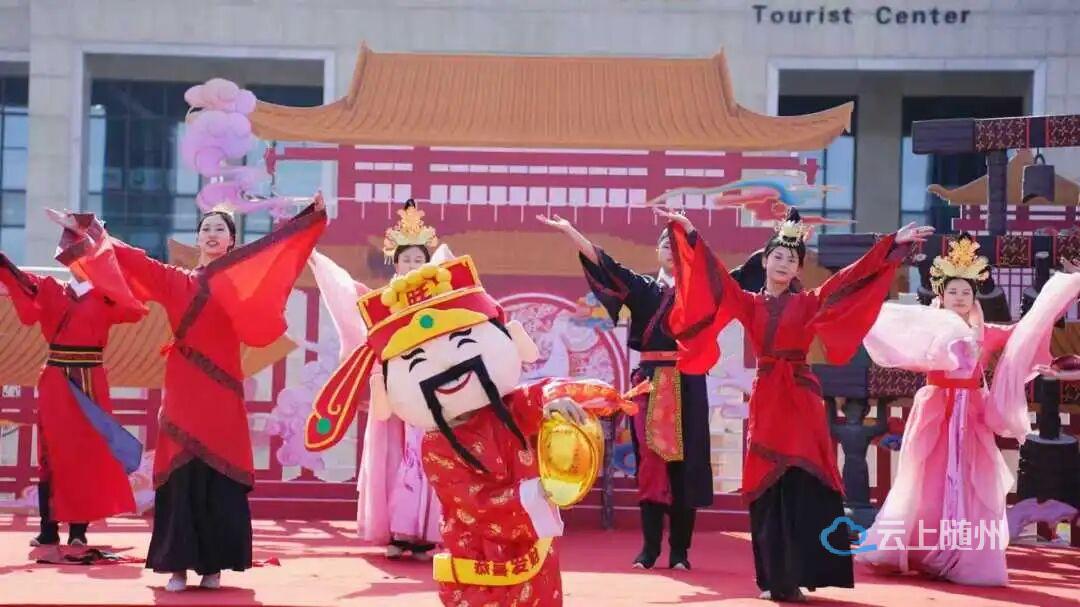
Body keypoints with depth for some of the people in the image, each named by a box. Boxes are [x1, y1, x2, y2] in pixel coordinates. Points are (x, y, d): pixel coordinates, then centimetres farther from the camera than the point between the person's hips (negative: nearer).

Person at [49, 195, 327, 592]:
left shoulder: (246, 278, 10)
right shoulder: (174, 280, 14)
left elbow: (280, 246, 3)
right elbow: (126, 258, 15)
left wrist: (312, 217, -7)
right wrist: (80, 232, 15)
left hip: (222, 390, -1)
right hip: (183, 390, 1)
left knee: (221, 475, -3)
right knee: (181, 473, -3)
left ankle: (213, 565, 3)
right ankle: (178, 565, 0)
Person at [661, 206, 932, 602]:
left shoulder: (809, 302, 6)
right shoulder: (747, 303, 9)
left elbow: (852, 277, 2)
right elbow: (714, 273, 5)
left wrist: (895, 245, -3)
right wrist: (687, 232, 0)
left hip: (801, 399, -1)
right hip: (764, 401, 1)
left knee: (802, 487, -8)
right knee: (768, 488, 1)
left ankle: (798, 577, -6)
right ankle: (773, 579, 7)